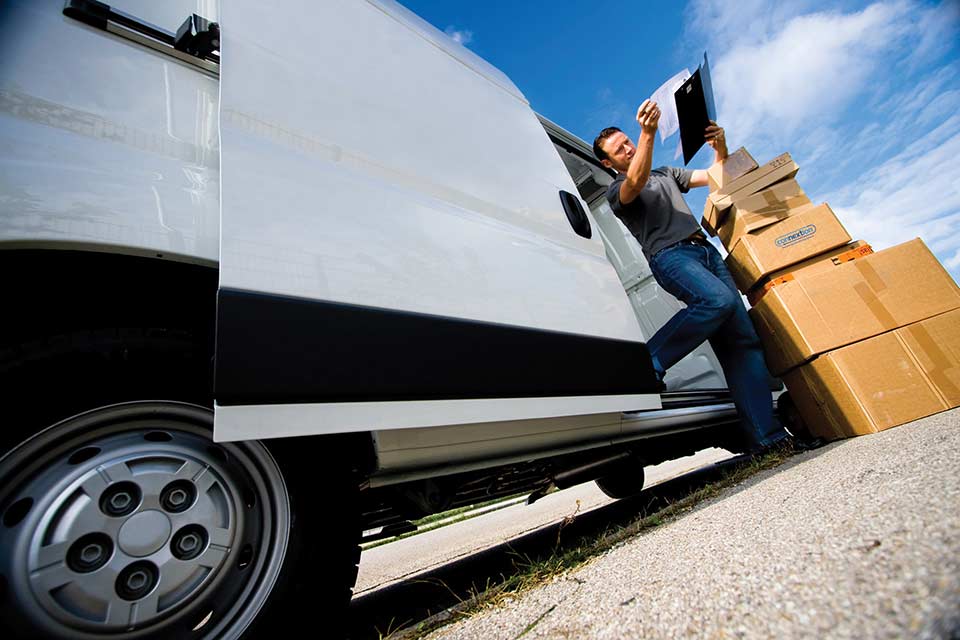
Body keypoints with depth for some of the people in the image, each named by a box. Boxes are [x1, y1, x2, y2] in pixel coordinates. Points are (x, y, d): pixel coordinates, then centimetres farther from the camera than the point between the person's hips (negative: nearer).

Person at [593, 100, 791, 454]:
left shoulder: (665, 173, 33)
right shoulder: (616, 191, 11)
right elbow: (637, 181, -14)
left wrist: (720, 147, 13)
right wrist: (648, 132, -25)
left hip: (706, 249, 6)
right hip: (669, 254, -6)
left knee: (743, 338, -6)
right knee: (719, 299, -37)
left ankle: (765, 437, -5)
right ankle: (647, 364, -25)